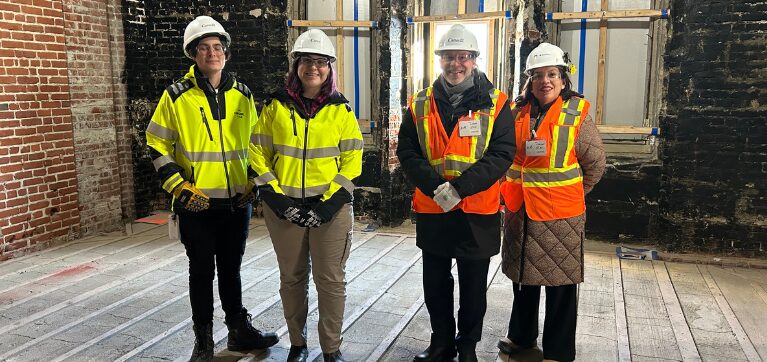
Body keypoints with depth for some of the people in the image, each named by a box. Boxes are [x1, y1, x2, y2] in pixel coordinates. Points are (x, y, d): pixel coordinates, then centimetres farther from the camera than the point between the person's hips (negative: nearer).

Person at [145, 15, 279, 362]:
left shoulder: (242, 95, 6)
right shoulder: (177, 96, -5)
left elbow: (253, 141, 16)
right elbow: (157, 145, -2)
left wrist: (252, 182, 6)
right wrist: (179, 187, -10)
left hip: (237, 201, 3)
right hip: (196, 203, -3)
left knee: (231, 269, 16)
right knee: (202, 271, 8)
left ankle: (239, 330, 30)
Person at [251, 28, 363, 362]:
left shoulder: (341, 110, 1)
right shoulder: (276, 106, 3)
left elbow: (352, 161, -2)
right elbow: (260, 154, 3)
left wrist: (329, 202, -12)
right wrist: (275, 197, -9)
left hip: (331, 207, -1)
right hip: (284, 206, 1)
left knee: (330, 280, 5)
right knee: (292, 278, 13)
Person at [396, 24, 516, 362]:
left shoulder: (495, 104, -4)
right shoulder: (420, 104, 2)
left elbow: (502, 154, -12)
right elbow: (407, 152, -2)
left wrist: (460, 187, -22)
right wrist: (435, 186, -18)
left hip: (477, 213, -2)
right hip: (432, 210, 2)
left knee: (473, 286, 13)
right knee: (435, 283, 15)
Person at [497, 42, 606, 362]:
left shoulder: (576, 115, -7)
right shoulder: (517, 113, 4)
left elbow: (595, 163, 1)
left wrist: (571, 193, 5)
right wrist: (510, 193, 11)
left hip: (560, 215, -4)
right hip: (519, 213, 4)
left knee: (560, 283, 5)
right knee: (523, 276, 18)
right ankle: (521, 335, 37)